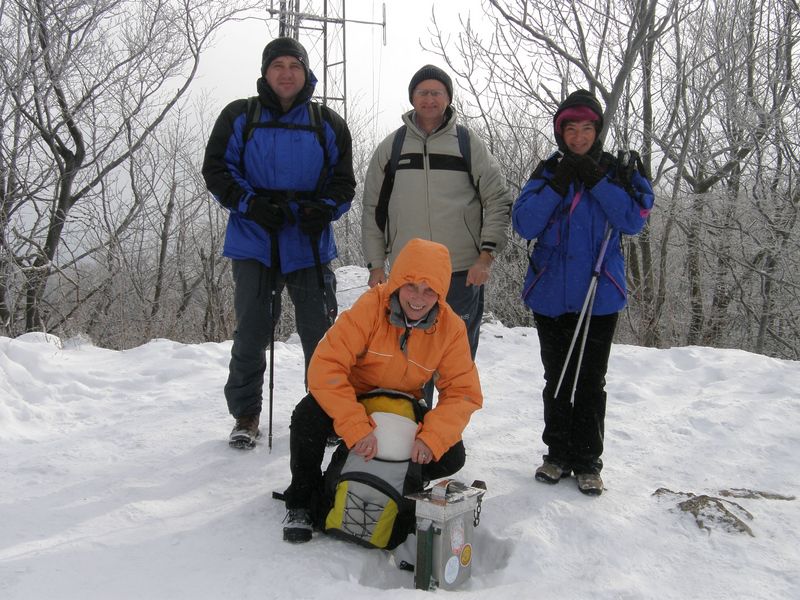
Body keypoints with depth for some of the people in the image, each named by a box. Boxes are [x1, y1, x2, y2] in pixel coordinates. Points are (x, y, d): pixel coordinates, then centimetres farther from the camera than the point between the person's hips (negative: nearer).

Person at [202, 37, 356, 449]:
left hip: (310, 245, 1)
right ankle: (245, 415, 19)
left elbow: (343, 180, 12)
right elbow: (216, 169, 5)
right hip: (254, 242, -1)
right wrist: (249, 203, -12)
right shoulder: (239, 117, 7)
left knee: (321, 335, 2)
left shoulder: (327, 124, 11)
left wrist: (325, 208, -9)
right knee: (250, 334, 4)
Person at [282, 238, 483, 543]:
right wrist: (357, 428, -42)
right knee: (308, 417, -33)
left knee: (451, 457, -17)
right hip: (352, 398, -3)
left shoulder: (451, 328, -16)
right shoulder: (369, 307, -27)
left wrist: (431, 438, -31)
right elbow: (326, 366, -34)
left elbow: (463, 392, -14)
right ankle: (302, 501, -7)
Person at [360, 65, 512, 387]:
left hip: (464, 274, -1)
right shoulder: (390, 147, 10)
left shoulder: (469, 143, 5)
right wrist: (376, 264, 6)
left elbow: (499, 200, 4)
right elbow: (372, 209, 12)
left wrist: (486, 256, -6)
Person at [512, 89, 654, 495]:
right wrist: (559, 185, -16)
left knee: (591, 383, 4)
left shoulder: (618, 172, 4)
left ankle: (588, 461, 16)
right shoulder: (548, 171, 5)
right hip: (551, 294, 1)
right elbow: (524, 225, -7)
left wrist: (597, 180, -15)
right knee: (556, 381, 11)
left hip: (600, 295, -1)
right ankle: (558, 454, 23)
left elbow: (634, 221, -11)